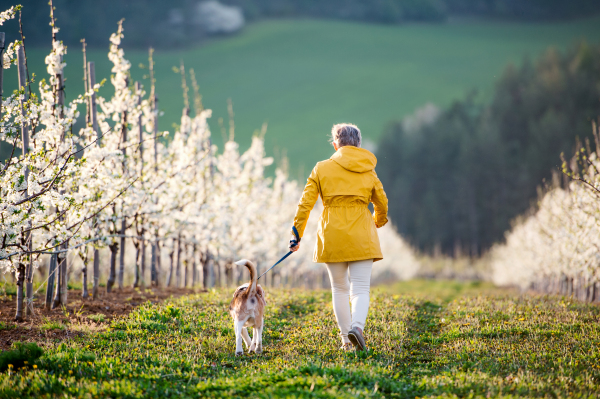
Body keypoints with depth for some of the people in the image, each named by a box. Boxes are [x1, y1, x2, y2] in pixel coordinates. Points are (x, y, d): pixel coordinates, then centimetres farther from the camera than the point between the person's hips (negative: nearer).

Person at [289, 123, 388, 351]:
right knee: (361, 289, -2)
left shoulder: (322, 168, 1)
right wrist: (379, 221, 36)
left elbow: (305, 203, -4)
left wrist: (296, 234, 2)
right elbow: (382, 203, 14)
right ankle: (357, 326, -29)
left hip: (332, 236, 0)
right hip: (361, 236, 0)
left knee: (339, 289, 15)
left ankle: (346, 339, 14)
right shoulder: (368, 170, 5)